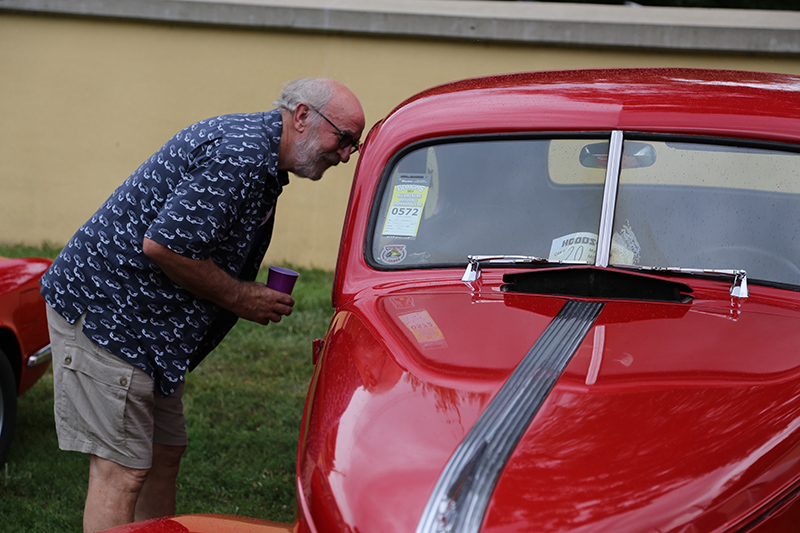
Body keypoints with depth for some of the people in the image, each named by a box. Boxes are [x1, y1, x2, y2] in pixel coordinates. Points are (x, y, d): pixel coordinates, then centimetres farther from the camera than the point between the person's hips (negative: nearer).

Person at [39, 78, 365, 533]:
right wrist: (239, 296, -15)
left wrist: (253, 294, 6)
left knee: (165, 454, 15)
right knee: (123, 472, -10)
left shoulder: (253, 143, 13)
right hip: (103, 309, -11)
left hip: (149, 324, 11)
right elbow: (161, 244, -27)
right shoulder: (239, 154, -22)